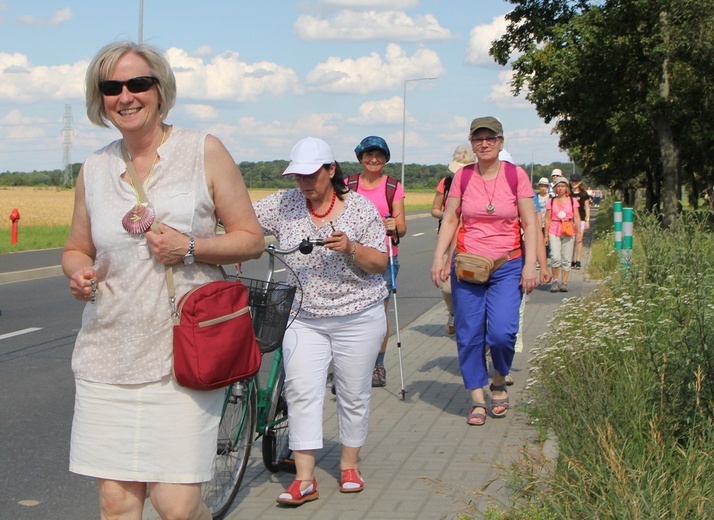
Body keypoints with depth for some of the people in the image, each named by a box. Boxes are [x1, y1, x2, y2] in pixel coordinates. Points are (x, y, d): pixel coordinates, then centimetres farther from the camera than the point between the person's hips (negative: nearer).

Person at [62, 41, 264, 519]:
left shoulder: (204, 151, 1)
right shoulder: (95, 169, 10)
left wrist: (191, 247, -15)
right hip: (109, 354, 3)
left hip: (185, 353, -3)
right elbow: (76, 249, 21)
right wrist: (79, 272, -2)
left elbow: (252, 239, 2)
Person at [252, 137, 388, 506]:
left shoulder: (360, 208, -4)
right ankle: (304, 479, -7)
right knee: (301, 391, -9)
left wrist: (351, 248, -22)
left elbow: (380, 263, -3)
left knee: (354, 394, 7)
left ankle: (349, 465, 25)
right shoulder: (284, 205, 1)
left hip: (357, 319, -1)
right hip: (304, 319, 1)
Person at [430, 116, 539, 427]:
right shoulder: (462, 177, 4)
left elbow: (530, 223, 1)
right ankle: (477, 399, 12)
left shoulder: (516, 176, -1)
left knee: (501, 332, -14)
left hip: (508, 267, -2)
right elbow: (450, 219, 7)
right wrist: (439, 258, -3)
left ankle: (499, 382, 15)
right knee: (468, 334, 0)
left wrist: (530, 264, -7)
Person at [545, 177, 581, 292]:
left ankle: (564, 283, 9)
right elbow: (548, 219, 7)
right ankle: (555, 281, 0)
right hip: (554, 232, -1)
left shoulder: (572, 201, 8)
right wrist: (546, 235, 4)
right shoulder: (551, 202, 8)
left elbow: (576, 218, 5)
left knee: (566, 259, 2)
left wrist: (579, 232, -4)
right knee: (555, 257, -14)